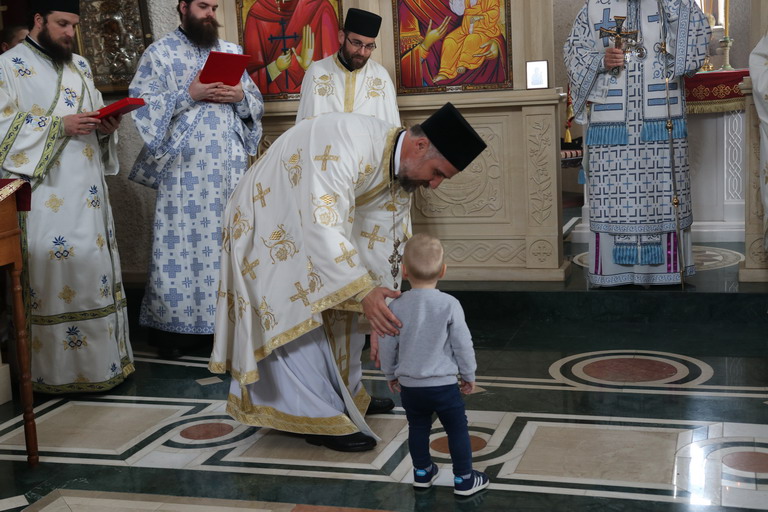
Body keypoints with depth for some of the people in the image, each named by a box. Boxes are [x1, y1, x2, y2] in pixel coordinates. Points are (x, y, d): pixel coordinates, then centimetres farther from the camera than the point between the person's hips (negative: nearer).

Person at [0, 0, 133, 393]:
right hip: (42, 197, -6)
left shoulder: (80, 66, 18)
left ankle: (103, 358, 16)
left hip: (87, 194, 6)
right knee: (52, 276, -7)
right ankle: (56, 370, 3)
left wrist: (106, 127, -1)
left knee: (95, 271, 7)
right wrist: (61, 127, -19)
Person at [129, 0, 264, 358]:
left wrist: (240, 96, -6)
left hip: (229, 167, 4)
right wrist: (189, 94, -15)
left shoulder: (231, 52, 16)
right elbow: (141, 104, -6)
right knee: (183, 242, -2)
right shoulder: (159, 53, 3)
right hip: (184, 168, -4)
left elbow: (255, 103, 16)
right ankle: (174, 324, 6)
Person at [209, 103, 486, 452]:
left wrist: (384, 315, -6)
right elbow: (323, 225, -44)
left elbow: (385, 245, -3)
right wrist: (364, 291, -48)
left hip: (320, 224, 9)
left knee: (339, 311, 13)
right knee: (297, 316, -8)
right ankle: (319, 419, -1)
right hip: (268, 225, -8)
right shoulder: (348, 143, -36)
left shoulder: (401, 173, -8)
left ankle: (345, 396, 28)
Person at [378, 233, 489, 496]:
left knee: (418, 427, 21)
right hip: (443, 383, -3)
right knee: (457, 428, 11)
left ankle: (422, 472, 34)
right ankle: (464, 479, 18)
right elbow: (462, 345, -9)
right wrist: (469, 375, 6)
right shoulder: (450, 305, -15)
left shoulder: (396, 307, -8)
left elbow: (387, 346, 0)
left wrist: (390, 374, 17)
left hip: (409, 384, 3)